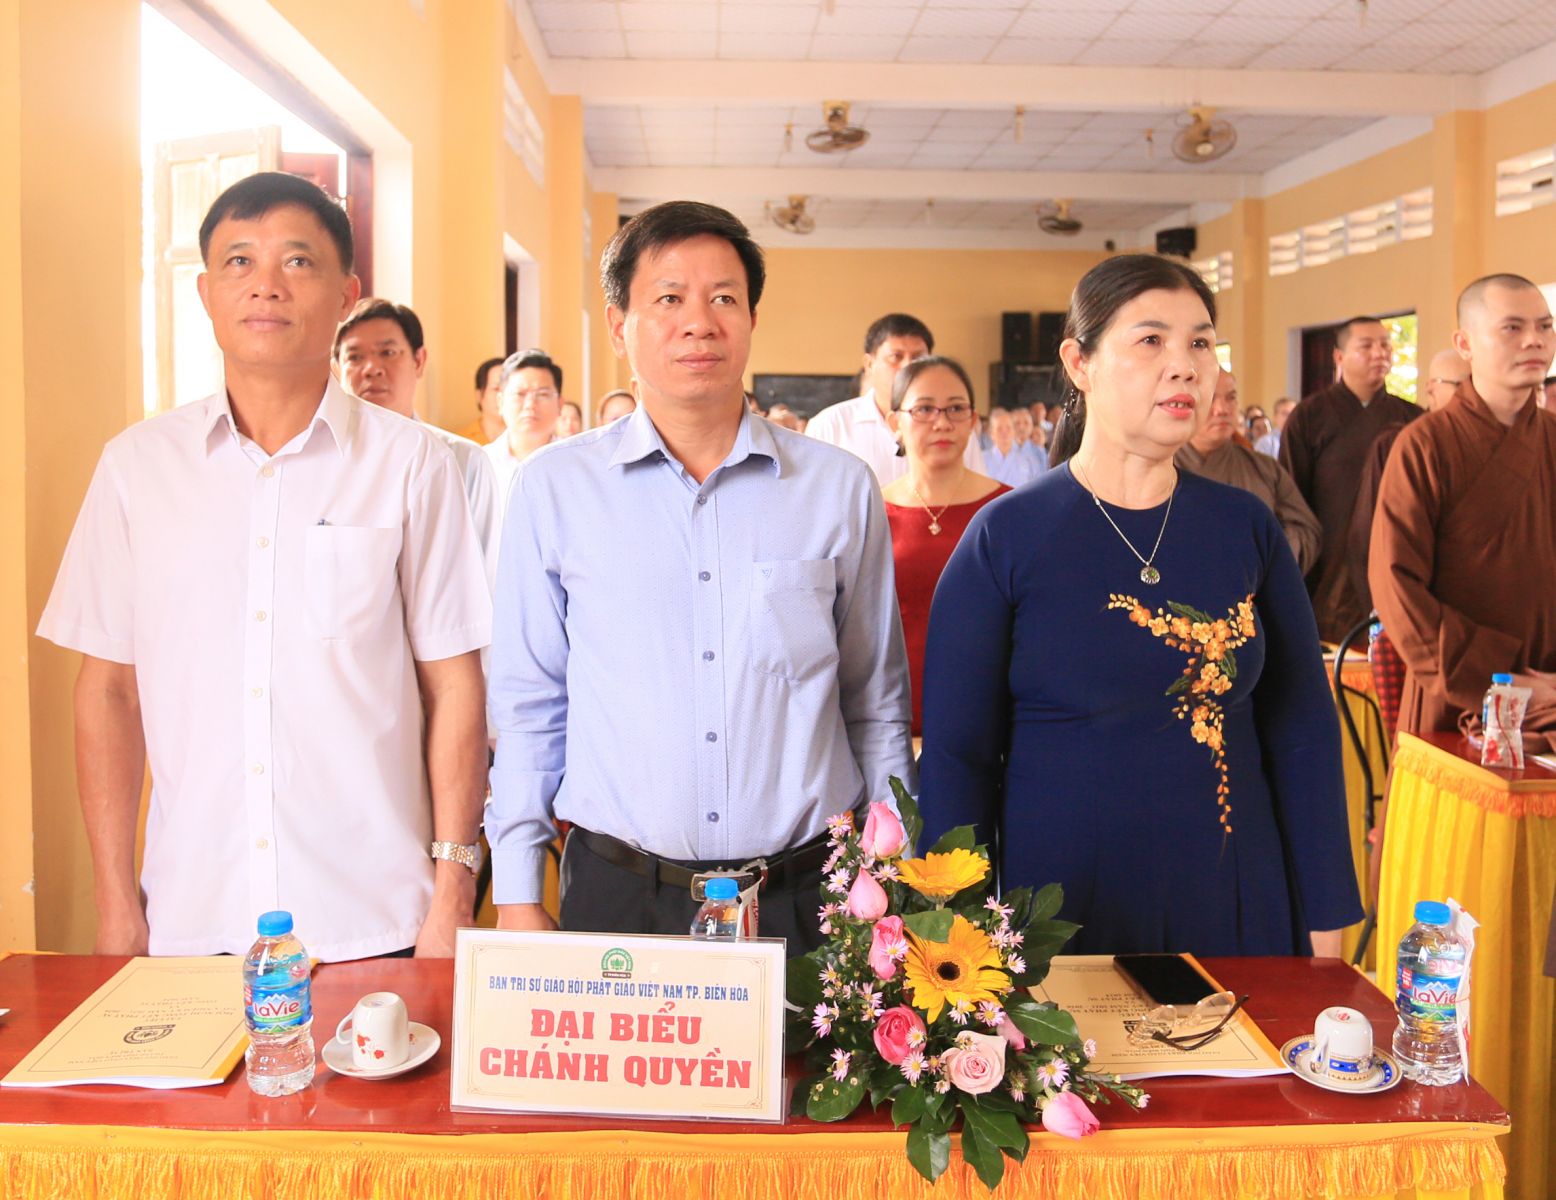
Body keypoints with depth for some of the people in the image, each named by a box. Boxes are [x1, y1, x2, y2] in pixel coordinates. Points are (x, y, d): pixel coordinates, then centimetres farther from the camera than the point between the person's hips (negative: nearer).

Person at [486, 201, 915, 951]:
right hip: (614, 896, 0)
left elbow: (877, 708, 8)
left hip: (803, 901, 1)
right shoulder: (554, 488, 0)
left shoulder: (839, 489, 2)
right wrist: (516, 897, 2)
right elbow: (526, 706, 4)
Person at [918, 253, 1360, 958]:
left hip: (1239, 913, 3)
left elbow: (1304, 732, 5)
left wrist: (1326, 927, 3)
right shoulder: (1004, 537, -7)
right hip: (1060, 915, -3)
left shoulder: (1247, 528, 2)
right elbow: (957, 755, -6)